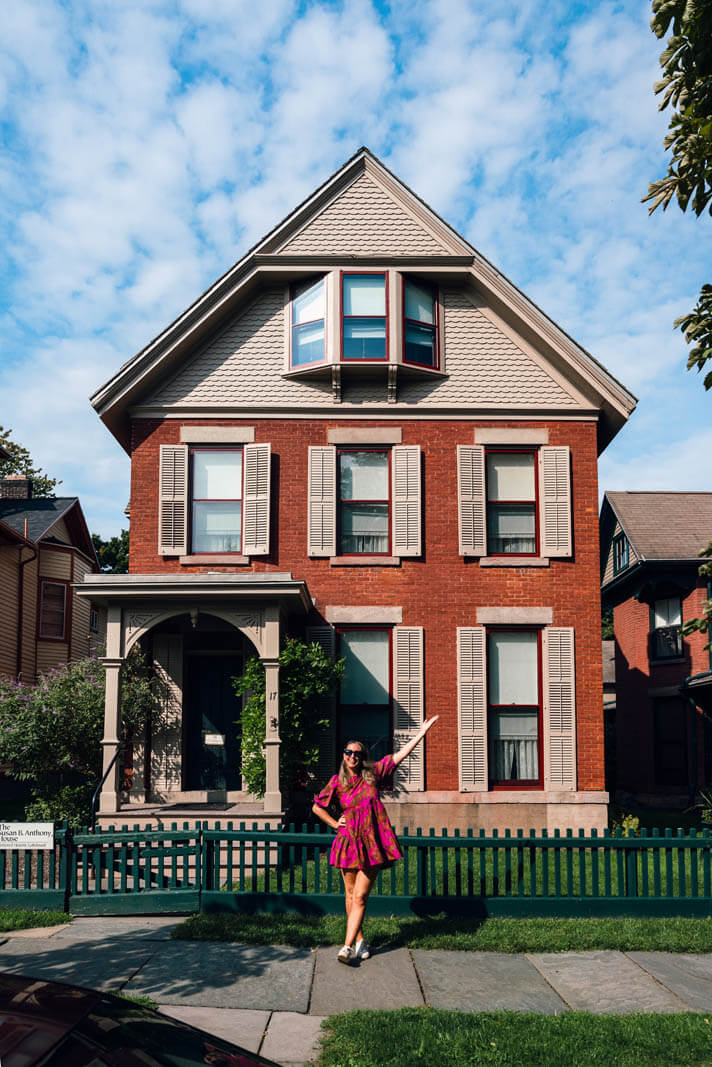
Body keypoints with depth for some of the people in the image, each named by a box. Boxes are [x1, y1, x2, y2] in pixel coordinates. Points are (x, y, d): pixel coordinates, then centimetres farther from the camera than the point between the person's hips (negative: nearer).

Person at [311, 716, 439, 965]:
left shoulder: (373, 774, 5)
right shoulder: (337, 781, 5)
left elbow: (400, 755, 7)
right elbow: (317, 807, 14)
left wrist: (422, 731, 7)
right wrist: (335, 824, 7)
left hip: (372, 843, -1)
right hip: (349, 841, 1)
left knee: (360, 897, -7)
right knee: (351, 895, 7)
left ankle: (348, 947, -10)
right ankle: (359, 941, 21)